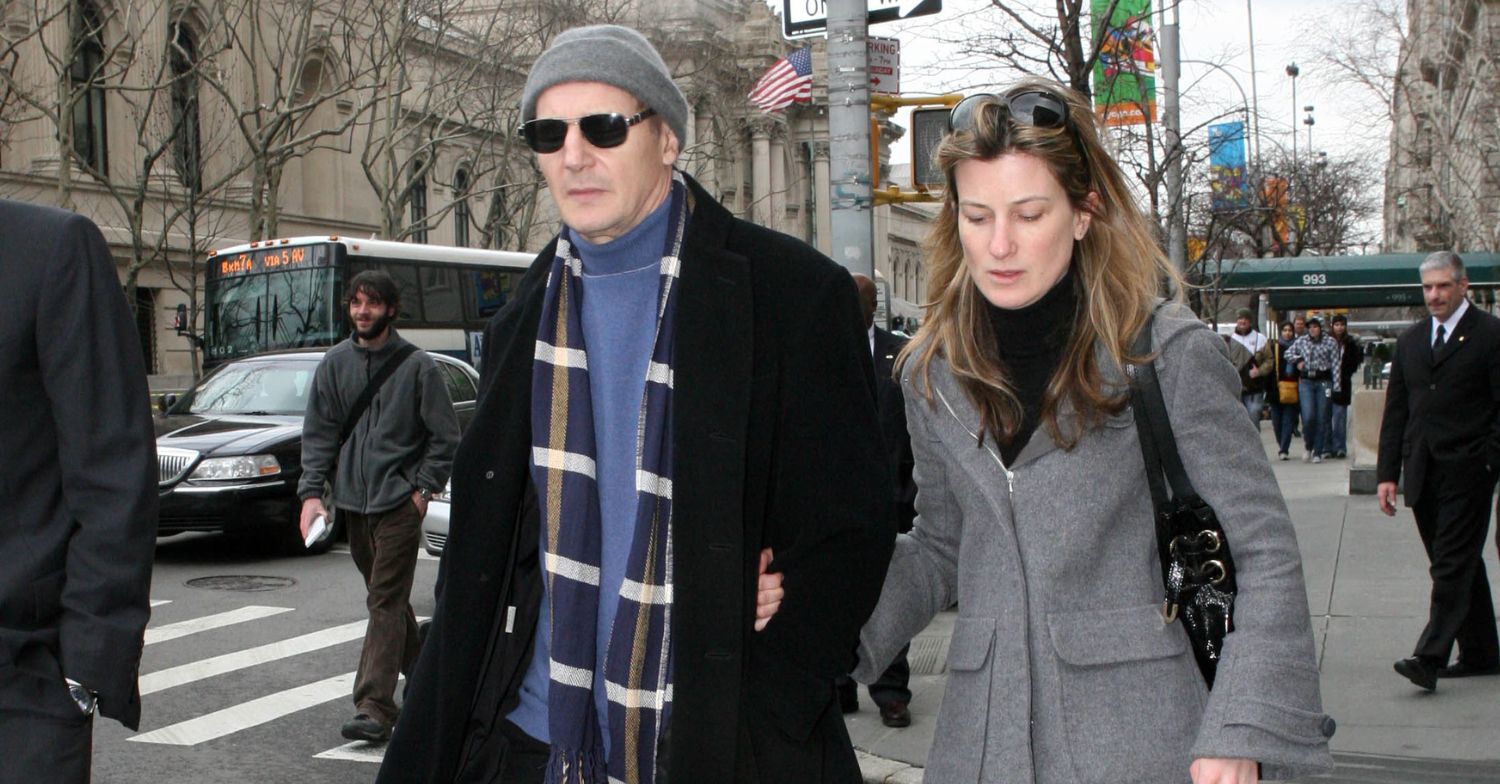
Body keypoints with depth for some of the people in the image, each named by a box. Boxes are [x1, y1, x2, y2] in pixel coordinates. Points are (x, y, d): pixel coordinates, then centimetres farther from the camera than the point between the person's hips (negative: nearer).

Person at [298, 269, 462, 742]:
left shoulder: (418, 367, -3)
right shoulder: (335, 364, 8)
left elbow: (445, 437, 1)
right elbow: (318, 433, 7)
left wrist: (423, 489, -6)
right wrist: (312, 492, -4)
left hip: (399, 502, -5)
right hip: (351, 501, 5)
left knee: (386, 601, -10)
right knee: (387, 597, 16)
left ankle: (374, 708, -13)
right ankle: (423, 676, 34)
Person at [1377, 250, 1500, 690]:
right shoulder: (1410, 340, 15)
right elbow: (1396, 411, 14)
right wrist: (1387, 472, 8)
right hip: (1424, 473, 6)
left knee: (1452, 566, -9)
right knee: (1459, 565, 13)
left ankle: (1430, 657, -12)